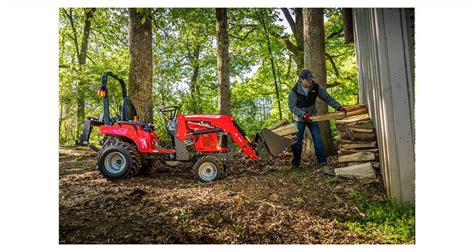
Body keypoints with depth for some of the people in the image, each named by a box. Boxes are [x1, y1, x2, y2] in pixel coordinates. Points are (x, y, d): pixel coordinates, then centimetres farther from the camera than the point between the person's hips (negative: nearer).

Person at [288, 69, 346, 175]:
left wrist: (338, 107, -18)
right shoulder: (294, 91, -19)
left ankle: (323, 163, 0)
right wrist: (303, 114, -30)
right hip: (299, 119, -2)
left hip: (312, 117, 2)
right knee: (297, 141, 3)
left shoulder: (316, 87, -12)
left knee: (317, 139, -4)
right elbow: (292, 106, -17)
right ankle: (295, 164, 18)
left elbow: (327, 98, -7)